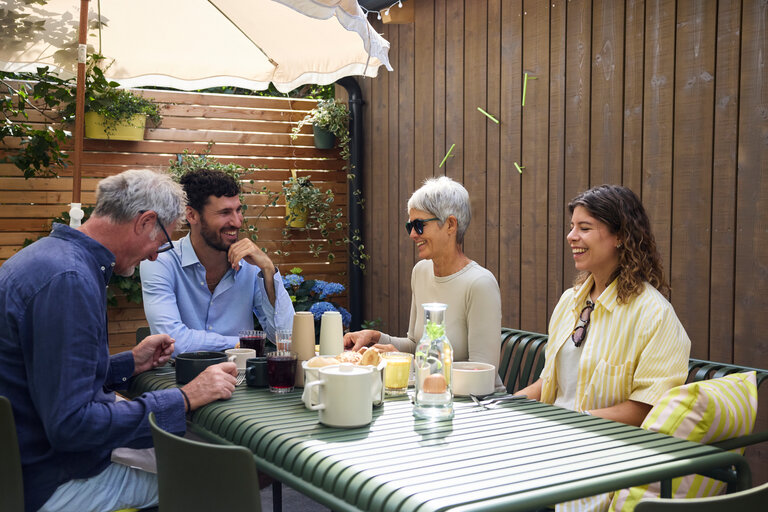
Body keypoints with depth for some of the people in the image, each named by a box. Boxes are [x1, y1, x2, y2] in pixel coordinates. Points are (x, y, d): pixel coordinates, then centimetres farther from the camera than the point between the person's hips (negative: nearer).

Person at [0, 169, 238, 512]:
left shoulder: (50, 256, 8)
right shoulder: (67, 279, -26)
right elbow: (71, 425, -29)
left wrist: (130, 364, 8)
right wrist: (184, 399, -24)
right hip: (50, 482, -10)